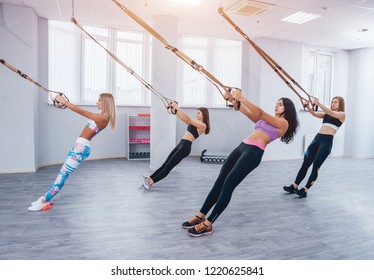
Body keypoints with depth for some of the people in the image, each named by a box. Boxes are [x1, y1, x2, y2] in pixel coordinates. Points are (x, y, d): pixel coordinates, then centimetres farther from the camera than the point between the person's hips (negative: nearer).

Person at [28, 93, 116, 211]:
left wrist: (64, 101, -11)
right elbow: (83, 112, 20)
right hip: (79, 147, 10)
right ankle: (46, 197, 25)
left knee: (63, 174, -3)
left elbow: (81, 112, -16)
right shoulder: (101, 116, 14)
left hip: (81, 148, -10)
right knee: (63, 173, 15)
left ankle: (44, 201, 6)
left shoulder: (103, 118, -16)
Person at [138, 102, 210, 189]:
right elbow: (183, 118, 19)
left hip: (185, 147, -9)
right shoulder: (196, 123, 20)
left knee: (168, 167, -8)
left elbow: (187, 119, -17)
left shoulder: (202, 125, -8)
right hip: (181, 145, 9)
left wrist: (177, 107, -16)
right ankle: (148, 178, 6)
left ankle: (150, 182, -7)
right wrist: (175, 109, 7)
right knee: (165, 165, 5)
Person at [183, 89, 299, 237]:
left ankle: (207, 224, -5)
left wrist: (241, 98, -10)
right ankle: (200, 216, 12)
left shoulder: (283, 123, 4)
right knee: (219, 181, 3)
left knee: (228, 185, -13)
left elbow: (259, 112, -7)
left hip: (254, 152, -8)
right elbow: (248, 112, 19)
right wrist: (233, 100, 5)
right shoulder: (266, 119, 27)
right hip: (243, 147, 8)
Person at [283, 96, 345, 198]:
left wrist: (319, 104, -22)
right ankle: (294, 186, 9)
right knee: (305, 163, 4)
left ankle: (305, 190, -5)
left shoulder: (342, 114, 6)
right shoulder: (326, 114, 22)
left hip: (327, 141, -6)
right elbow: (315, 114, 8)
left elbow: (332, 113, -13)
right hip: (317, 138, 6)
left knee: (316, 165, -9)